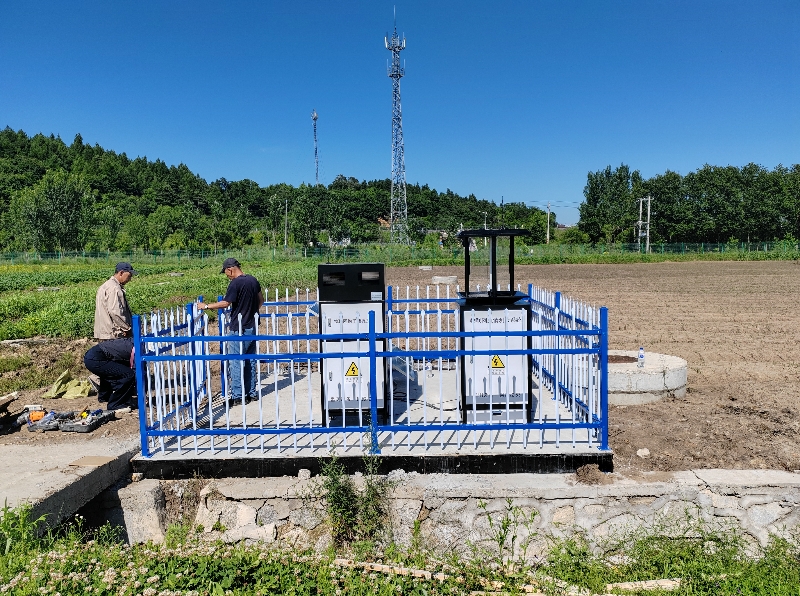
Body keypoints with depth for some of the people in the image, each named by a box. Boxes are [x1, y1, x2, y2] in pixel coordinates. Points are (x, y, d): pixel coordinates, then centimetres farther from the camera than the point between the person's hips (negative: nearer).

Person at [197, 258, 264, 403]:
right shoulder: (253, 280, 7)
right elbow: (261, 300, 17)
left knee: (236, 362, 0)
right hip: (251, 327, 8)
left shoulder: (236, 283, -16)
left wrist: (206, 306, -11)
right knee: (250, 361, 14)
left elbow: (225, 303, -20)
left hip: (238, 329, -8)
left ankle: (237, 395, 4)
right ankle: (251, 392, 20)